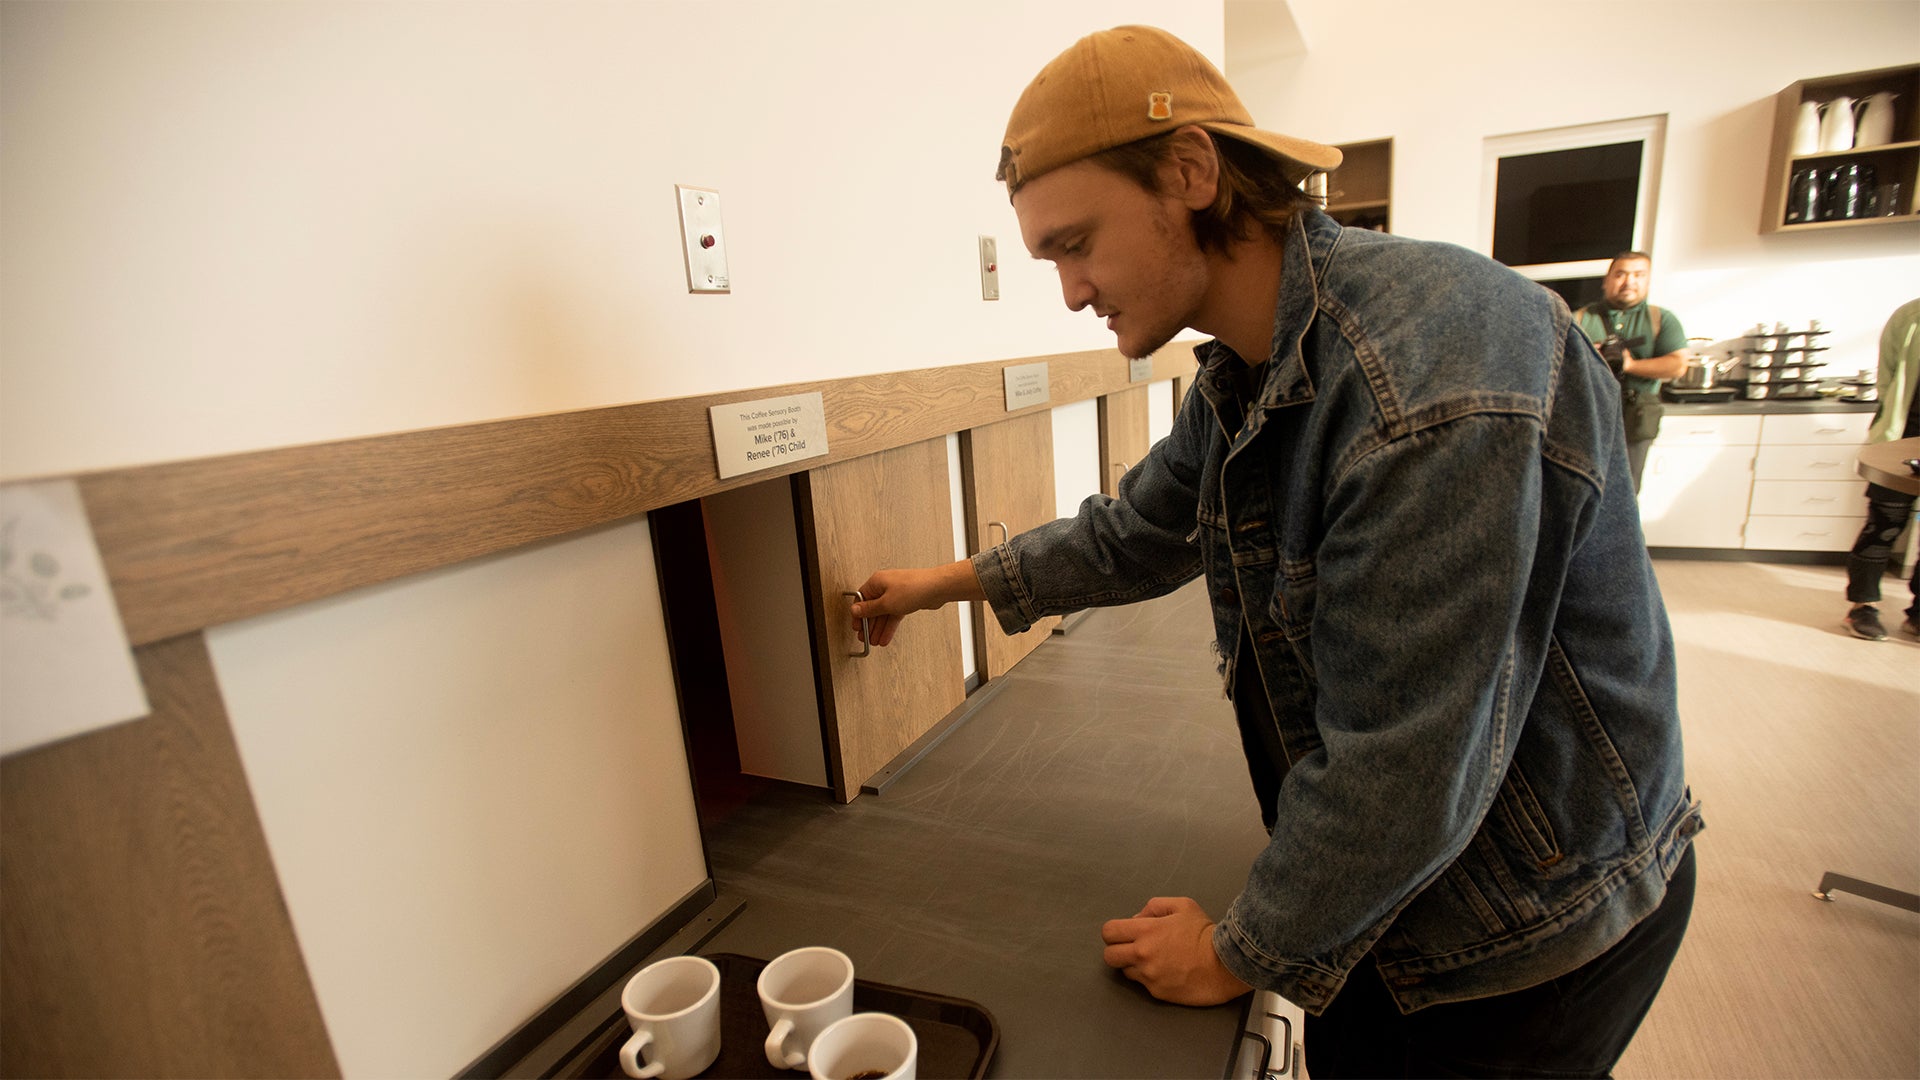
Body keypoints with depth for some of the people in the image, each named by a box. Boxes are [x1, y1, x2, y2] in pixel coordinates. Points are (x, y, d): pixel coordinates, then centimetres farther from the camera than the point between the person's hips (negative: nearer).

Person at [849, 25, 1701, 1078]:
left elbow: (1401, 773, -31)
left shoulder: (1434, 379, -34)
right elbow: (1136, 532, 12)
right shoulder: (1241, 378, -3)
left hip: (1535, 936, -7)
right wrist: (952, 582, 14)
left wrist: (1240, 956, -15)